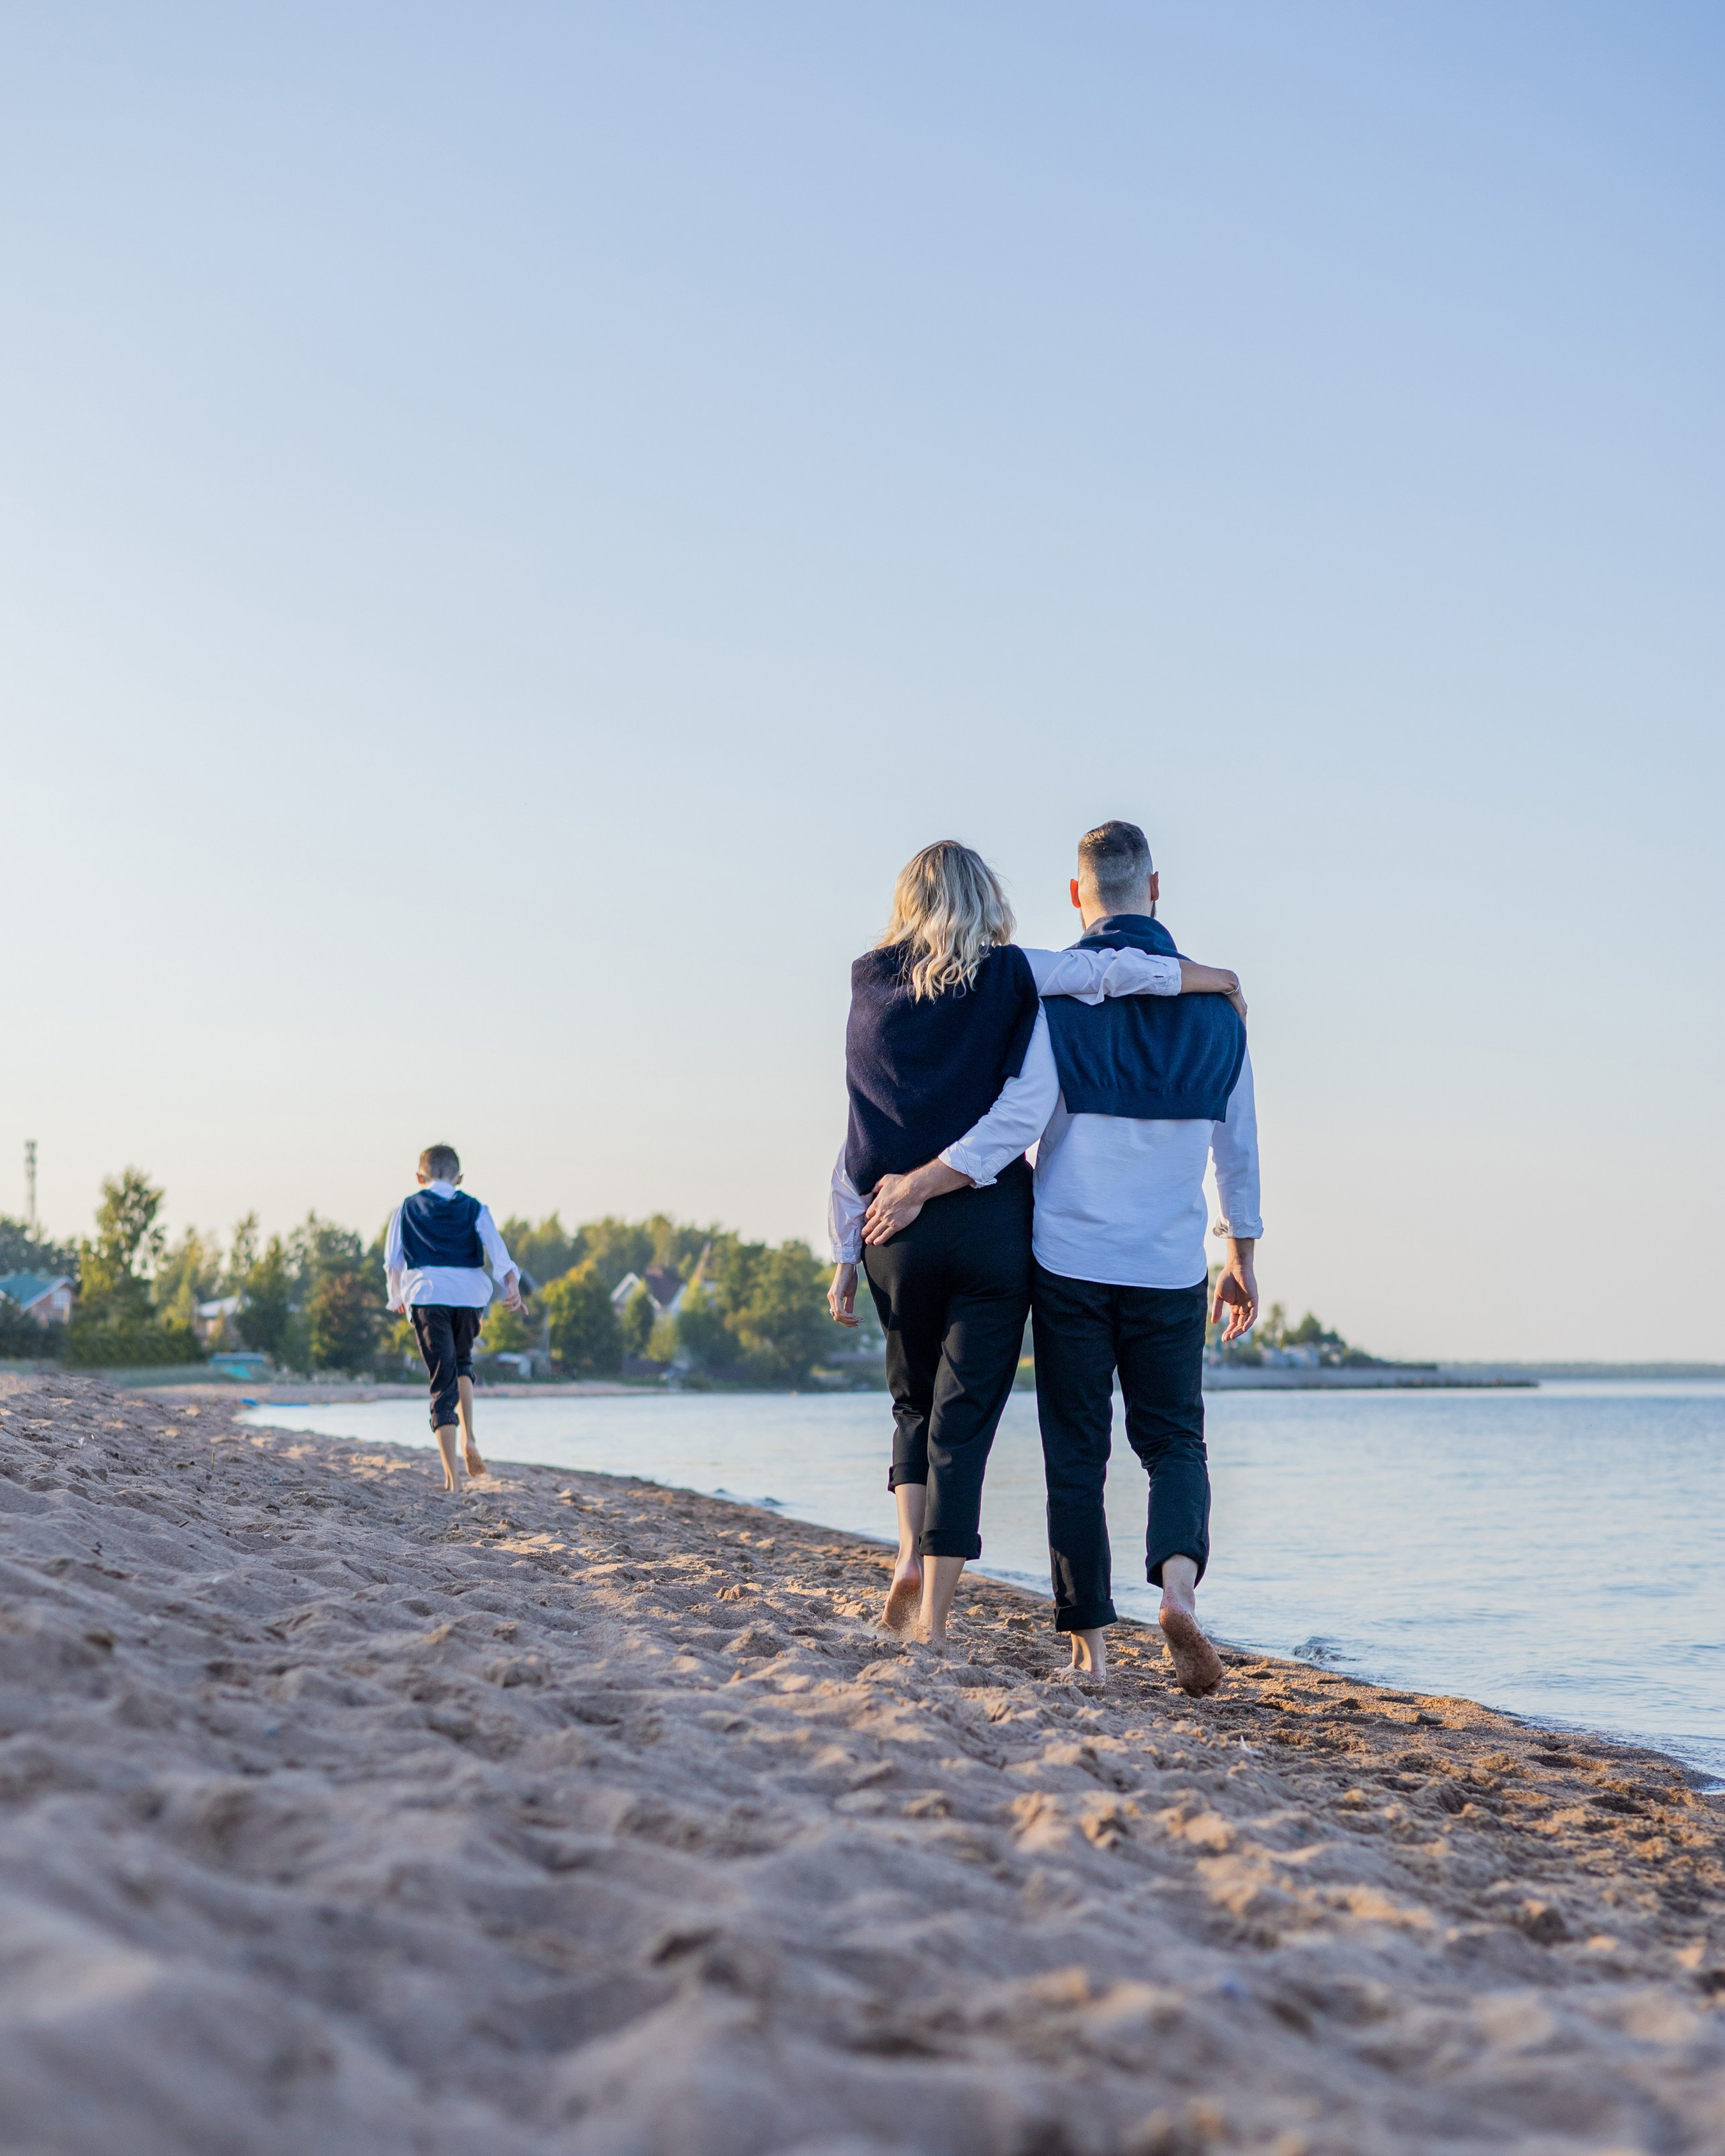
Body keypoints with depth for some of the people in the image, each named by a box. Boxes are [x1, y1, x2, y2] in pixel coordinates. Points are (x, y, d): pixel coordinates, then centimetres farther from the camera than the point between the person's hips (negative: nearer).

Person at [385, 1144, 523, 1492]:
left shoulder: (406, 1210, 14)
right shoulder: (475, 1209, 13)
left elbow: (393, 1261, 14)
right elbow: (495, 1247, -4)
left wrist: (397, 1297, 30)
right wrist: (511, 1282, -17)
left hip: (427, 1297, -1)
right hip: (470, 1297, 1)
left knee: (442, 1383, -1)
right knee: (462, 1363, 28)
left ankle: (450, 1476, -10)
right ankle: (468, 1438, 7)